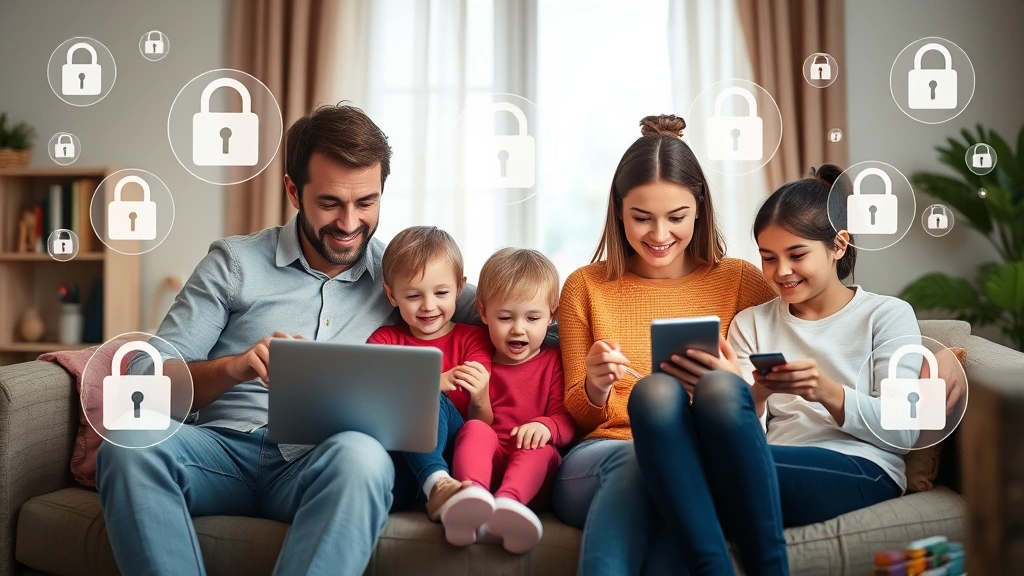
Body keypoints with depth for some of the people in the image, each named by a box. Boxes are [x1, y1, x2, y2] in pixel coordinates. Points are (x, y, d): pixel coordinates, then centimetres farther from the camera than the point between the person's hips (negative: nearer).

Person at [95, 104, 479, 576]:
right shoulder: (233, 262, 9)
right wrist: (235, 366, -20)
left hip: (321, 466, 0)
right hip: (226, 450, 1)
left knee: (360, 456, -35)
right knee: (130, 443, -30)